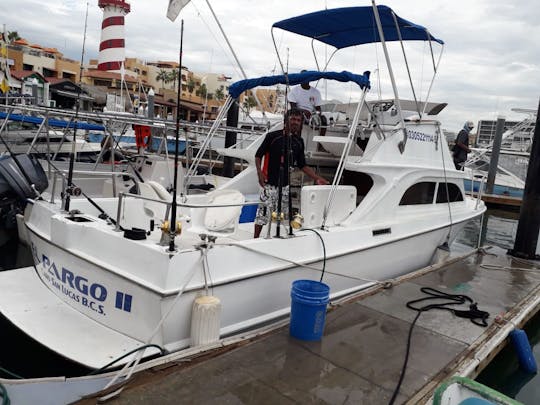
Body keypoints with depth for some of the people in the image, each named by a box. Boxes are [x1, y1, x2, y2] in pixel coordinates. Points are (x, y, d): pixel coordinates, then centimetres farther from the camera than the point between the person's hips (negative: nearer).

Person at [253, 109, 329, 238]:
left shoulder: (299, 142, 6)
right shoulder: (273, 136, -8)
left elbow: (302, 165, 12)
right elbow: (258, 155, -2)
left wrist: (317, 178, 5)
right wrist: (259, 172, -17)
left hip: (286, 185, 5)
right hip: (269, 183, -5)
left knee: (284, 215, 10)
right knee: (263, 213, -2)